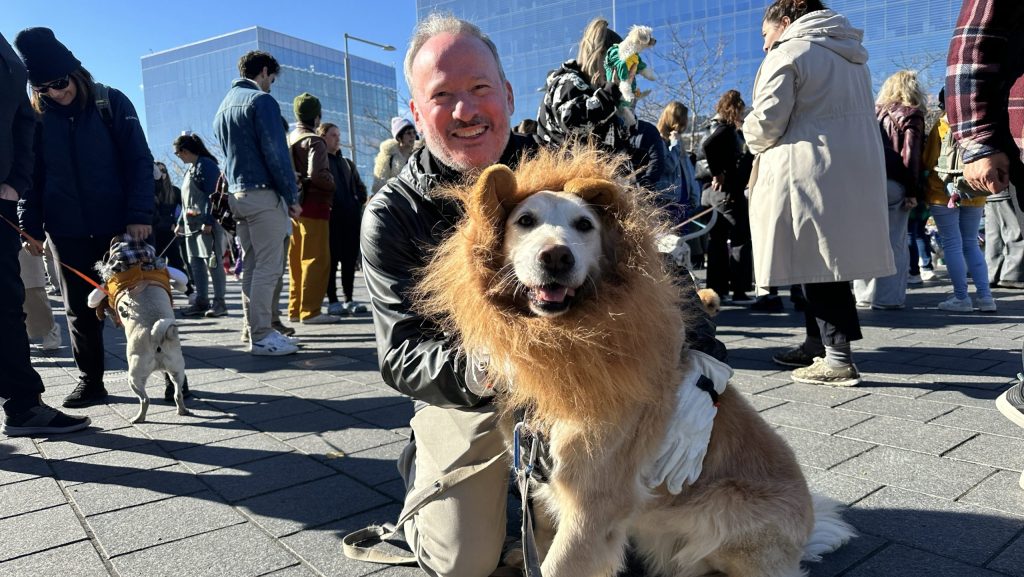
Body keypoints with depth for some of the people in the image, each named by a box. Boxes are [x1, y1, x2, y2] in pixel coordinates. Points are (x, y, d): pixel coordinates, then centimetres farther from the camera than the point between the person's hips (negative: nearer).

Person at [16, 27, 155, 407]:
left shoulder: (111, 103, -2)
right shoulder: (35, 116, 6)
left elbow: (139, 161, -5)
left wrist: (139, 215, -13)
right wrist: (30, 226, 2)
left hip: (119, 224, -3)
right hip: (66, 230, 3)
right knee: (80, 308, 7)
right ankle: (90, 382, 17)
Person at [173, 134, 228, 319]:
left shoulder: (206, 165, -8)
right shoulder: (190, 169, 20)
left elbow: (212, 195, -15)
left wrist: (208, 221, -21)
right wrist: (181, 222, 21)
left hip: (207, 224, -9)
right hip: (191, 224, 9)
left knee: (212, 262, -8)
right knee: (195, 263, 8)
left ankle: (220, 302, -4)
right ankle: (201, 302, 13)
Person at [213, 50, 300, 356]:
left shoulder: (224, 105, 20)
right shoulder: (262, 100, -7)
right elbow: (276, 153, -14)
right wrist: (292, 196, -11)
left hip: (237, 194, 9)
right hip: (263, 194, -9)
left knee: (251, 267, 12)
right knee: (268, 267, -7)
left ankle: (253, 329, 17)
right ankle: (262, 336, -6)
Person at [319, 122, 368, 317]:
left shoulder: (347, 164, 22)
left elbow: (360, 188, 24)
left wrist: (358, 203, 8)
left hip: (351, 218, 6)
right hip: (330, 217, -6)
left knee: (350, 259, 6)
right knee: (332, 259, -4)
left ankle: (349, 300, 12)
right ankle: (333, 301, 1)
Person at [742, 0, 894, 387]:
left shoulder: (788, 53, -4)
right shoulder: (851, 57, 23)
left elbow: (766, 123, -11)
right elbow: (855, 115, 24)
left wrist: (754, 139, 11)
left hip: (811, 175, -9)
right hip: (856, 171, 9)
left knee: (816, 261, -7)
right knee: (827, 259, 13)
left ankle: (838, 358, -7)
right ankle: (817, 344, 21)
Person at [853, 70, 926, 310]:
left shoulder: (873, 112, 16)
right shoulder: (911, 116, 2)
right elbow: (911, 156, -6)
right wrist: (913, 191, -7)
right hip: (893, 185, -4)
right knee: (894, 243, 0)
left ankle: (864, 295, 12)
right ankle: (888, 297, -1)